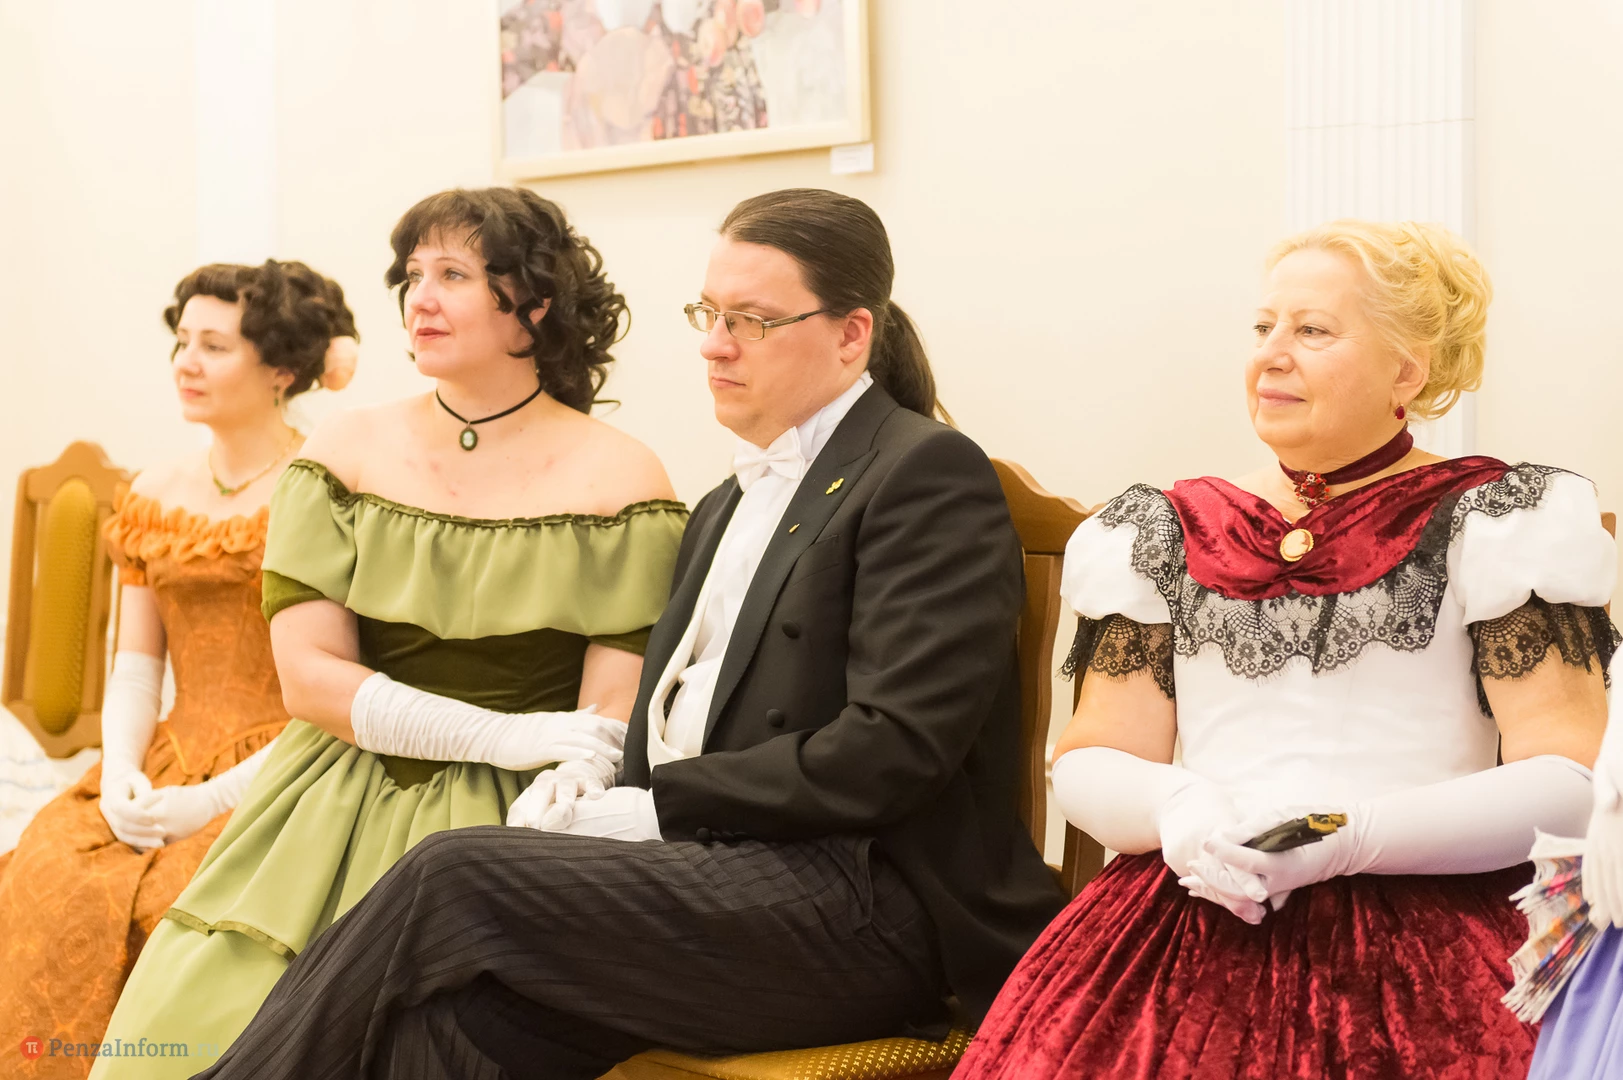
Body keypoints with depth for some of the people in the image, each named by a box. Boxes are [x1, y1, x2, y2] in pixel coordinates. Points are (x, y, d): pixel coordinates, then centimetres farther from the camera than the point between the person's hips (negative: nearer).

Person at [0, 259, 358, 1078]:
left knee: (185, 897, -31)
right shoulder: (156, 495, 14)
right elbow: (136, 661, 12)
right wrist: (120, 771, -7)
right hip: (169, 758, 5)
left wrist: (218, 799, -17)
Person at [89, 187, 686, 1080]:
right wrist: (506, 736, -12)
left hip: (514, 819, -2)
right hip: (341, 804, 3)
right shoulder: (344, 454, 8)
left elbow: (611, 720, -4)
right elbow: (310, 679, -1)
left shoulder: (620, 480, 0)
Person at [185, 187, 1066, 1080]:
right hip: (718, 870, 7)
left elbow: (892, 753, -15)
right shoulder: (727, 505, 24)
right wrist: (595, 803, -2)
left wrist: (660, 809, -12)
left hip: (864, 906, -7)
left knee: (452, 879, -21)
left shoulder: (930, 477, -5)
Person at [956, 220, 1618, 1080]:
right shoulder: (1171, 535, 17)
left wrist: (1349, 838, -15)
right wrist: (1172, 807, -9)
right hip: (1193, 913, 3)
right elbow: (1086, 764, 14)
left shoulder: (1491, 525, 6)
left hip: (1426, 912, -2)